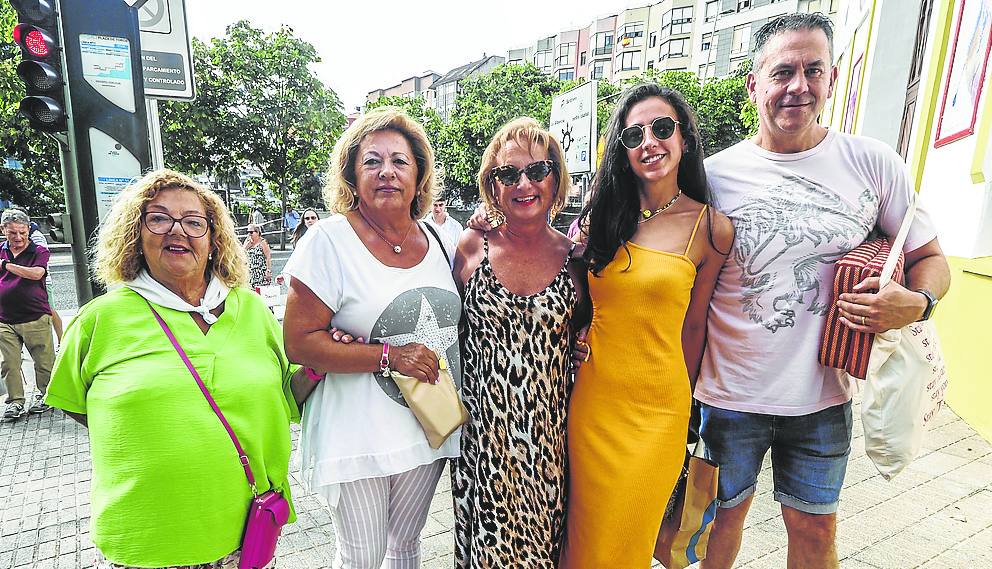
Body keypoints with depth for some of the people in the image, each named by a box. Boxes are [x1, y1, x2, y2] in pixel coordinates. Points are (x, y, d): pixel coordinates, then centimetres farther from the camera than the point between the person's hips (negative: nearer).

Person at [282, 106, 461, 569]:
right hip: (356, 435, -4)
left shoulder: (437, 240, 3)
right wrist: (390, 357, -22)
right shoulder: (329, 240, -13)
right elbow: (299, 343, -16)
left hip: (427, 426, 5)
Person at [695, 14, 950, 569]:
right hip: (730, 393, -1)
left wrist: (916, 304, -16)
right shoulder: (715, 174, -8)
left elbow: (931, 259, 5)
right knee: (724, 515, 19)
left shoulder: (874, 163, -4)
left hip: (823, 396, 1)